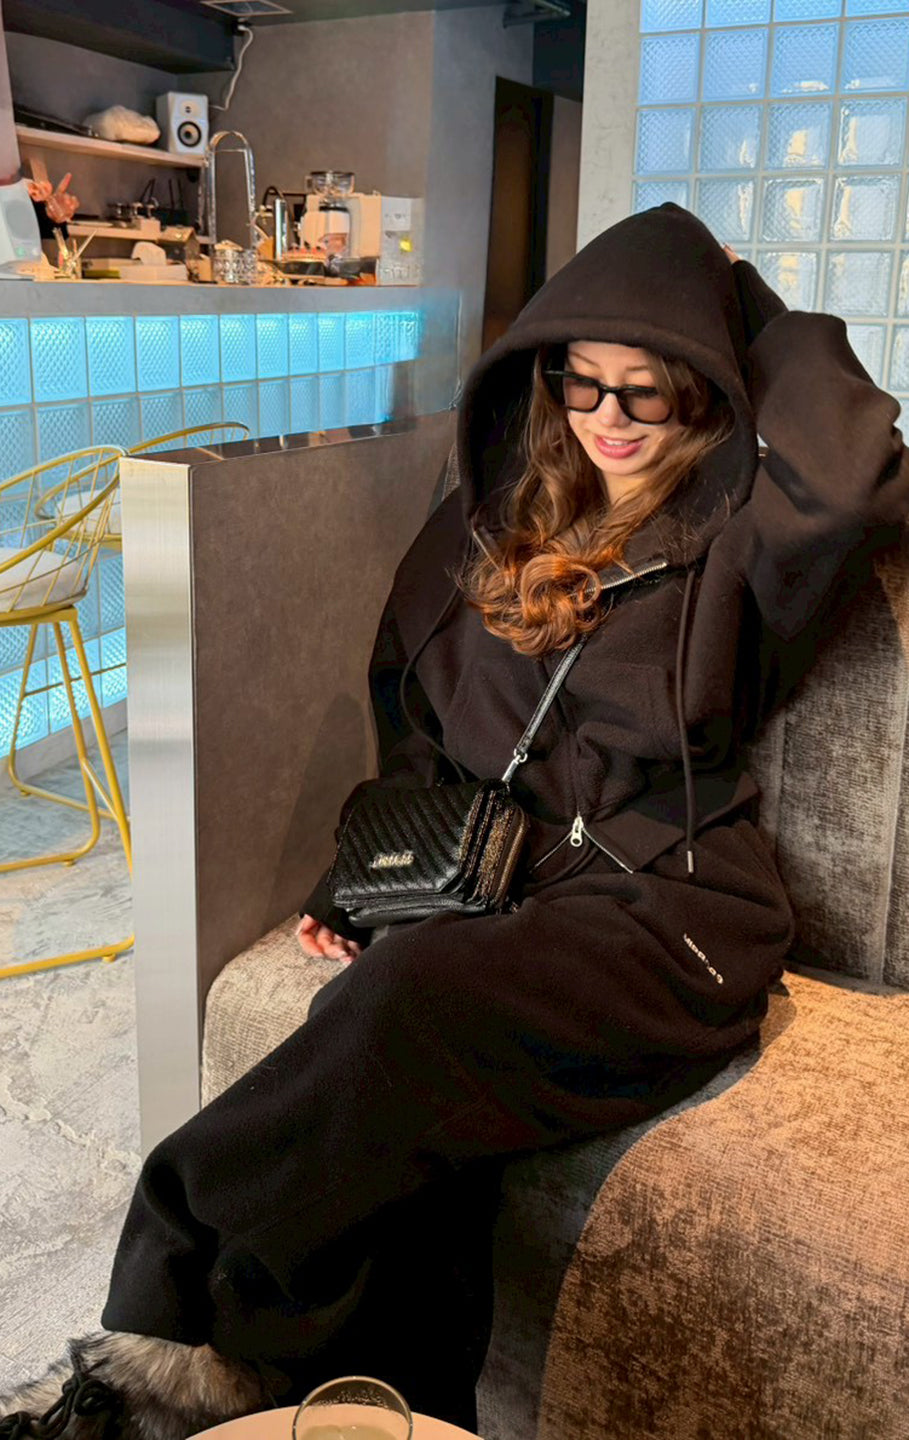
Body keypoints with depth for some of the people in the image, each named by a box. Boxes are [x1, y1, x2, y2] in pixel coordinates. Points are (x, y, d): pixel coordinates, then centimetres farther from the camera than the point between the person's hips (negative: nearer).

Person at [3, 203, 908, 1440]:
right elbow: (416, 720, 20)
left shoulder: (736, 529, 2)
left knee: (411, 1001, -31)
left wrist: (757, 310, -4)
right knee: (420, 1094, -29)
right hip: (498, 888, 5)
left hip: (664, 915, -4)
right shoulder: (502, 517, 16)